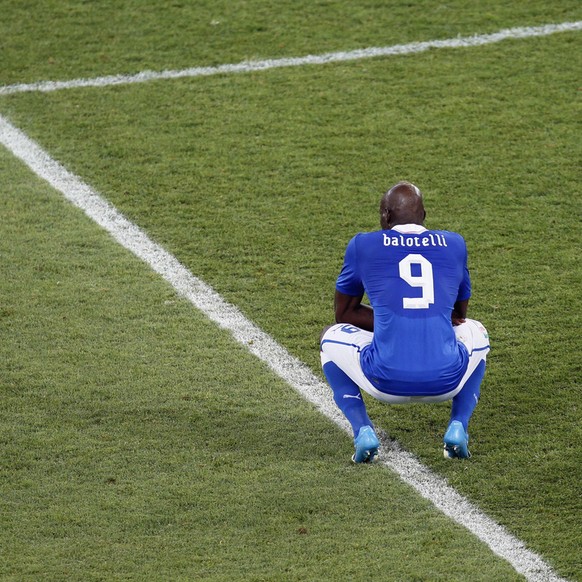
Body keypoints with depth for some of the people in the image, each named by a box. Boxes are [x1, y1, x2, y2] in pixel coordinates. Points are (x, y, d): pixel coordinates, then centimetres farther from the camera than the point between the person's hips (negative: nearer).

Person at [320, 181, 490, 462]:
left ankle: (362, 430, 9)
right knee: (474, 332, 37)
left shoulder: (363, 245, 10)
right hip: (446, 382, 2)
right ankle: (458, 426, 14)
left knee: (332, 336, 30)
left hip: (388, 382, -2)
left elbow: (344, 314, 22)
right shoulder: (454, 244, 16)